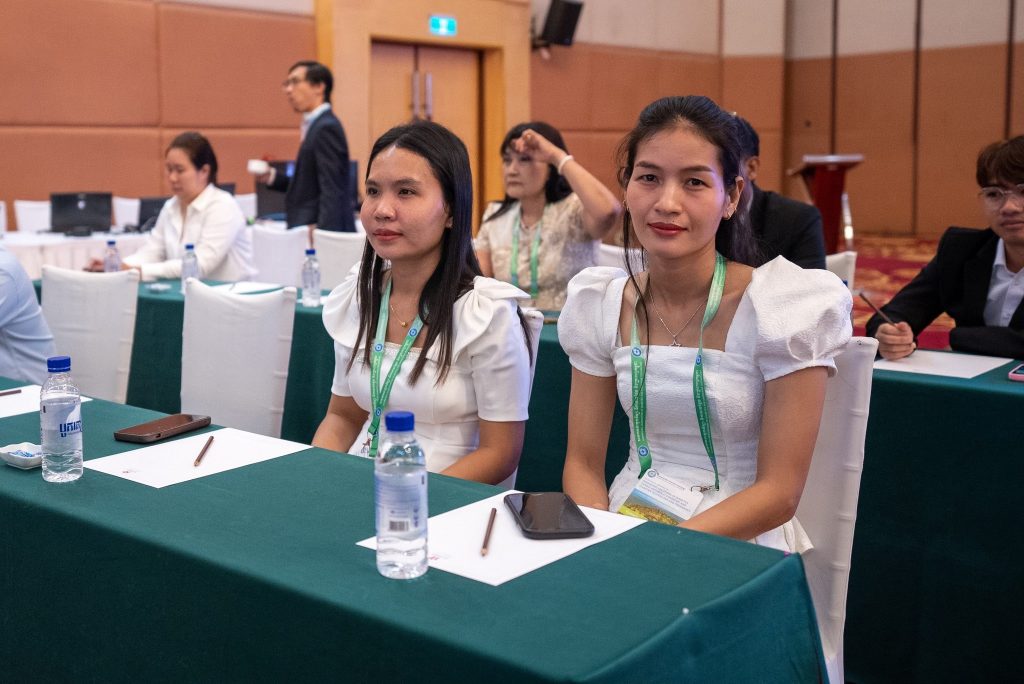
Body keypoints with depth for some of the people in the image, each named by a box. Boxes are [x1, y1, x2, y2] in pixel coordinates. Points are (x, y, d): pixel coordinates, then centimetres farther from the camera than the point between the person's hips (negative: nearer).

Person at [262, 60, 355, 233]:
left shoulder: (327, 128, -14)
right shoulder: (317, 124, 14)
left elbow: (331, 189, -21)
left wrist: (322, 232, -27)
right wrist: (272, 178, 8)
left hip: (327, 232, -9)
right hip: (312, 231, 9)